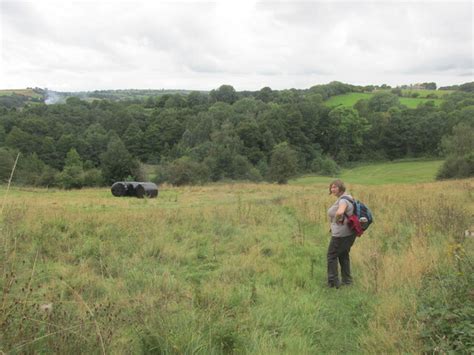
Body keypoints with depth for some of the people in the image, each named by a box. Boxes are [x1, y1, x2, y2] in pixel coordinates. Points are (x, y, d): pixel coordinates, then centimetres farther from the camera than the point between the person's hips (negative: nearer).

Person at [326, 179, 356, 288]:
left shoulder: (343, 200, -22)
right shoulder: (347, 197, 9)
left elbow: (340, 212, -43)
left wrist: (337, 219, -23)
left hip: (342, 233, -10)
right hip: (349, 232, 10)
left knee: (332, 255, 4)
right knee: (343, 255, 21)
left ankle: (333, 282, 8)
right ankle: (347, 280, 28)